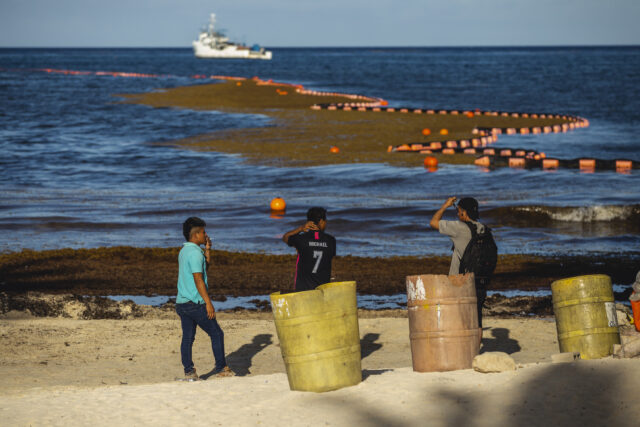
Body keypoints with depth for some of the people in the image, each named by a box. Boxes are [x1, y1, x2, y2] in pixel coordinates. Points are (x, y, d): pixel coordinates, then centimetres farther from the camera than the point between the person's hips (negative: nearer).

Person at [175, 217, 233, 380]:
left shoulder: (184, 251, 14)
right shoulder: (195, 253, -15)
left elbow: (206, 266, 26)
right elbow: (198, 279, -20)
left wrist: (207, 249, 14)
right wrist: (208, 303, -19)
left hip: (182, 303, 9)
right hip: (196, 303, -9)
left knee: (187, 337, 7)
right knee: (216, 334, 2)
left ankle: (189, 372, 6)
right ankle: (221, 368, 6)